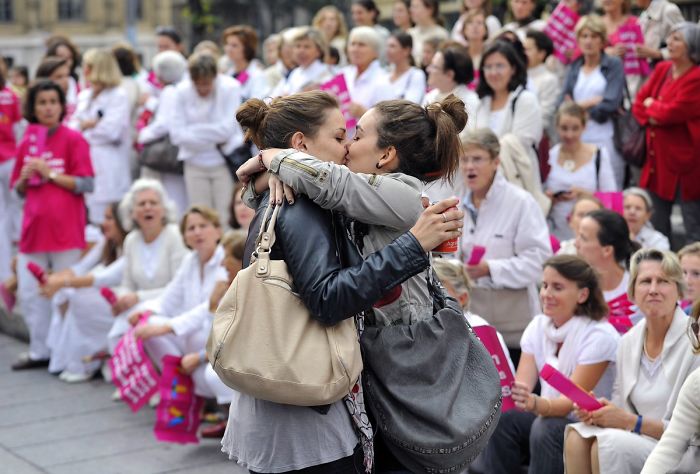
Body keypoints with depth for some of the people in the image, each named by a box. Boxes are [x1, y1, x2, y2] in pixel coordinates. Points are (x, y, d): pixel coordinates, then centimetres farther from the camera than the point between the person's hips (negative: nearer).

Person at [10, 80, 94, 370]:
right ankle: (40, 351, 18)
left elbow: (87, 184, -9)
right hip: (33, 227, 5)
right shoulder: (27, 143, 11)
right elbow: (18, 190, 17)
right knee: (29, 294, 7)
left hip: (65, 229, -5)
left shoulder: (73, 140, -4)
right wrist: (25, 177, -4)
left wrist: (51, 174, -14)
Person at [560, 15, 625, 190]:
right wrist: (591, 102, -7)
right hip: (577, 141, 4)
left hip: (605, 141, -4)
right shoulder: (574, 68, 17)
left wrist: (578, 105, 2)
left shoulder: (614, 65, 4)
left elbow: (610, 105, -7)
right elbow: (562, 105, 6)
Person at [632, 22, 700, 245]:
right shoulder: (662, 69, 10)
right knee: (657, 226, 16)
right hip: (658, 159, 8)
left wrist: (652, 106, -2)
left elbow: (674, 112, -20)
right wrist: (651, 117, -9)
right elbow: (640, 103, 11)